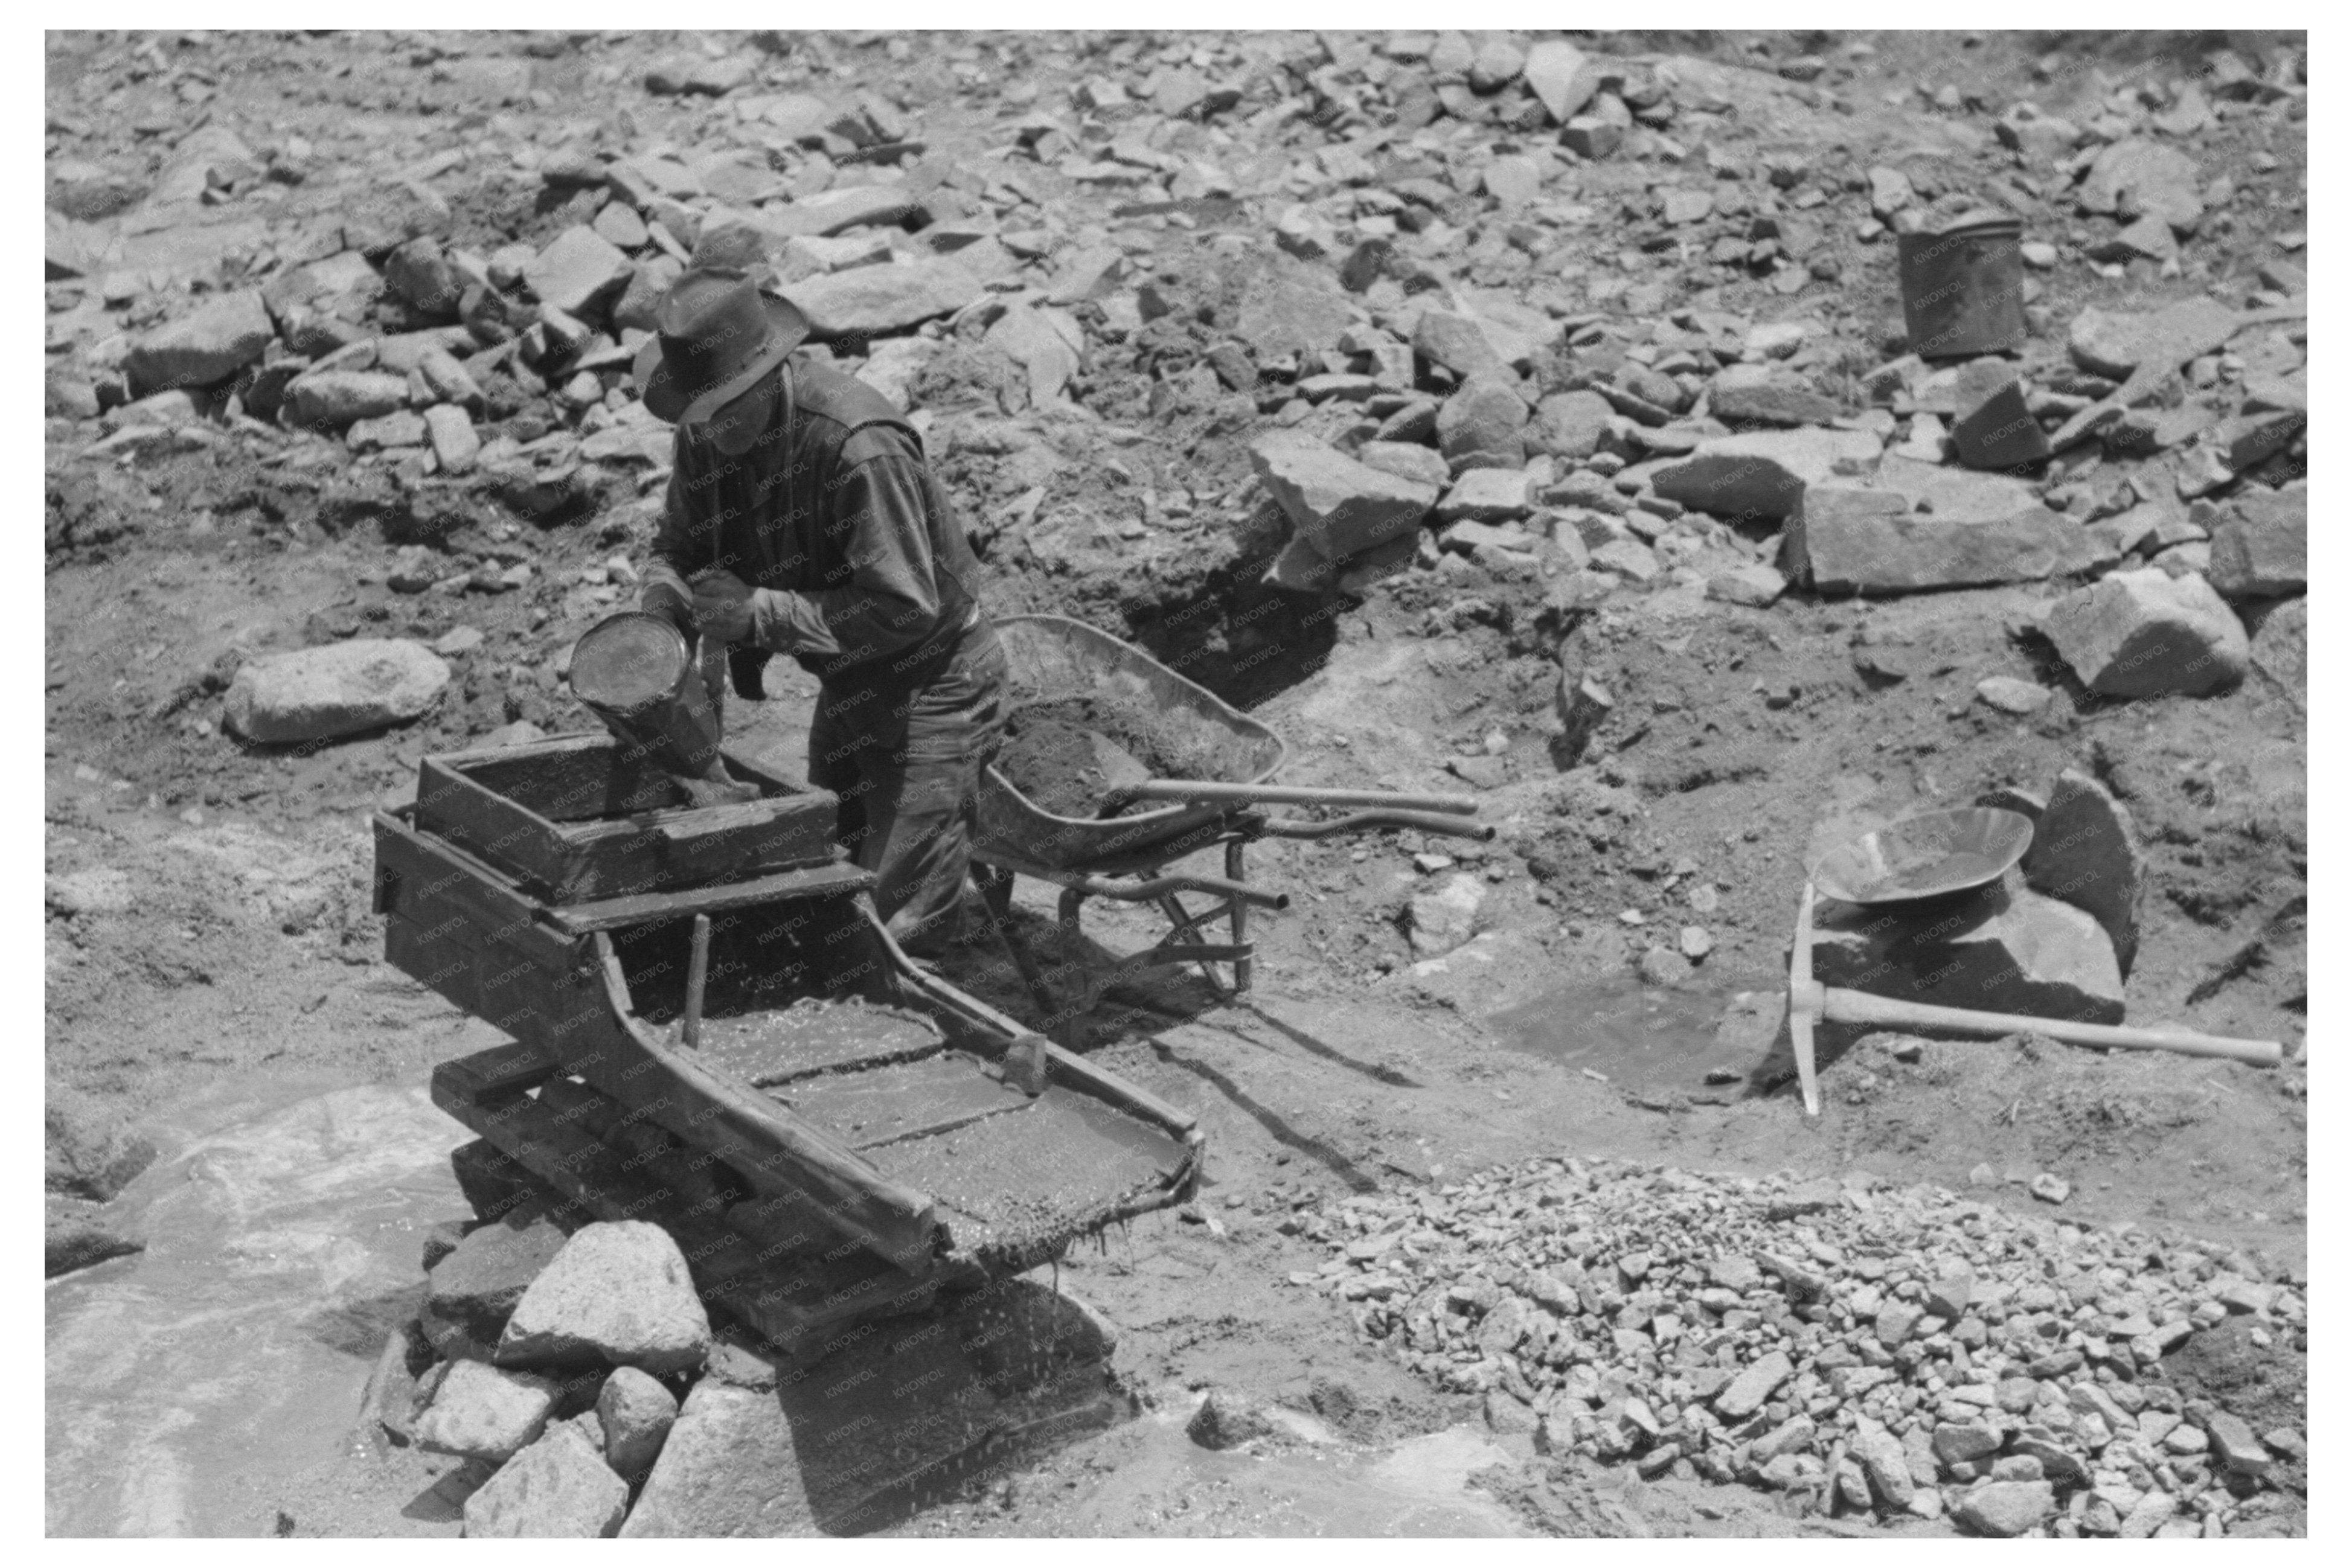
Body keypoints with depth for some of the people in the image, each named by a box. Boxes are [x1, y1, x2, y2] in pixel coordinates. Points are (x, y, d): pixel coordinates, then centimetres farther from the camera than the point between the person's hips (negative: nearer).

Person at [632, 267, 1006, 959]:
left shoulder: (857, 444, -31)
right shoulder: (707, 432, -5)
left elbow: (904, 606, -31)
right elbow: (678, 546, 7)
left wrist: (760, 615, -31)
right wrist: (660, 619, -16)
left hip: (929, 685, -8)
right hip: (848, 687, 8)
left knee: (900, 920, -10)